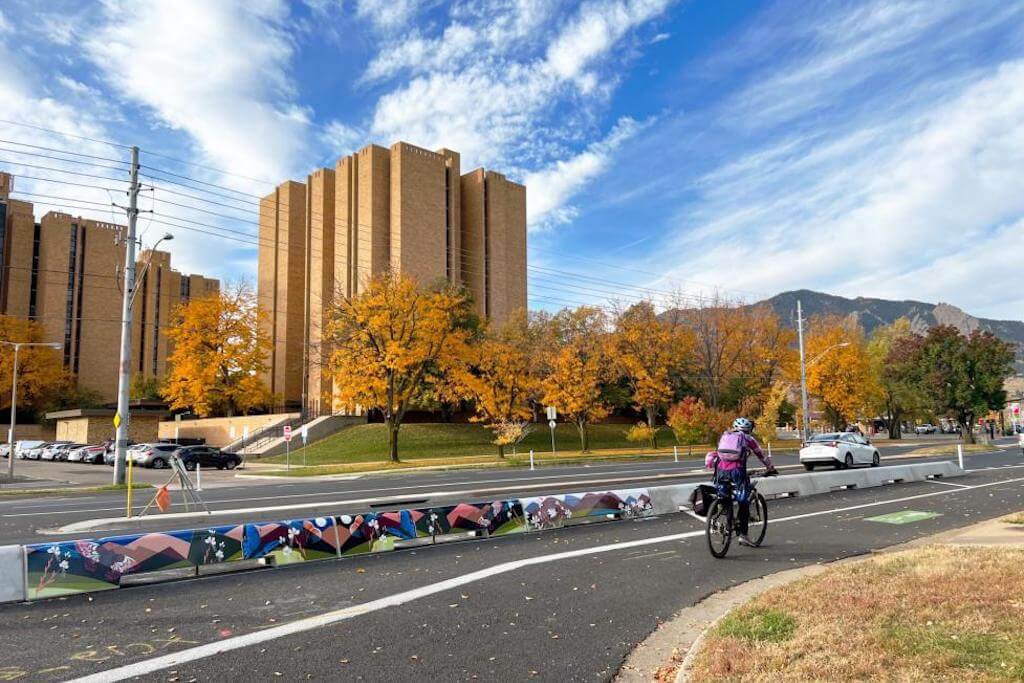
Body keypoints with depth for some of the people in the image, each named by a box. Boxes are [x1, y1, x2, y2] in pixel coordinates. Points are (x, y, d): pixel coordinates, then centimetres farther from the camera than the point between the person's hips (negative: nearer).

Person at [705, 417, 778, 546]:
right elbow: (762, 455, 22)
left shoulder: (725, 436, 24)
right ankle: (743, 535, 6)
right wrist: (771, 469, 35)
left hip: (721, 471, 3)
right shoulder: (748, 438, 14)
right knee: (744, 502, 6)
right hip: (736, 470, -3)